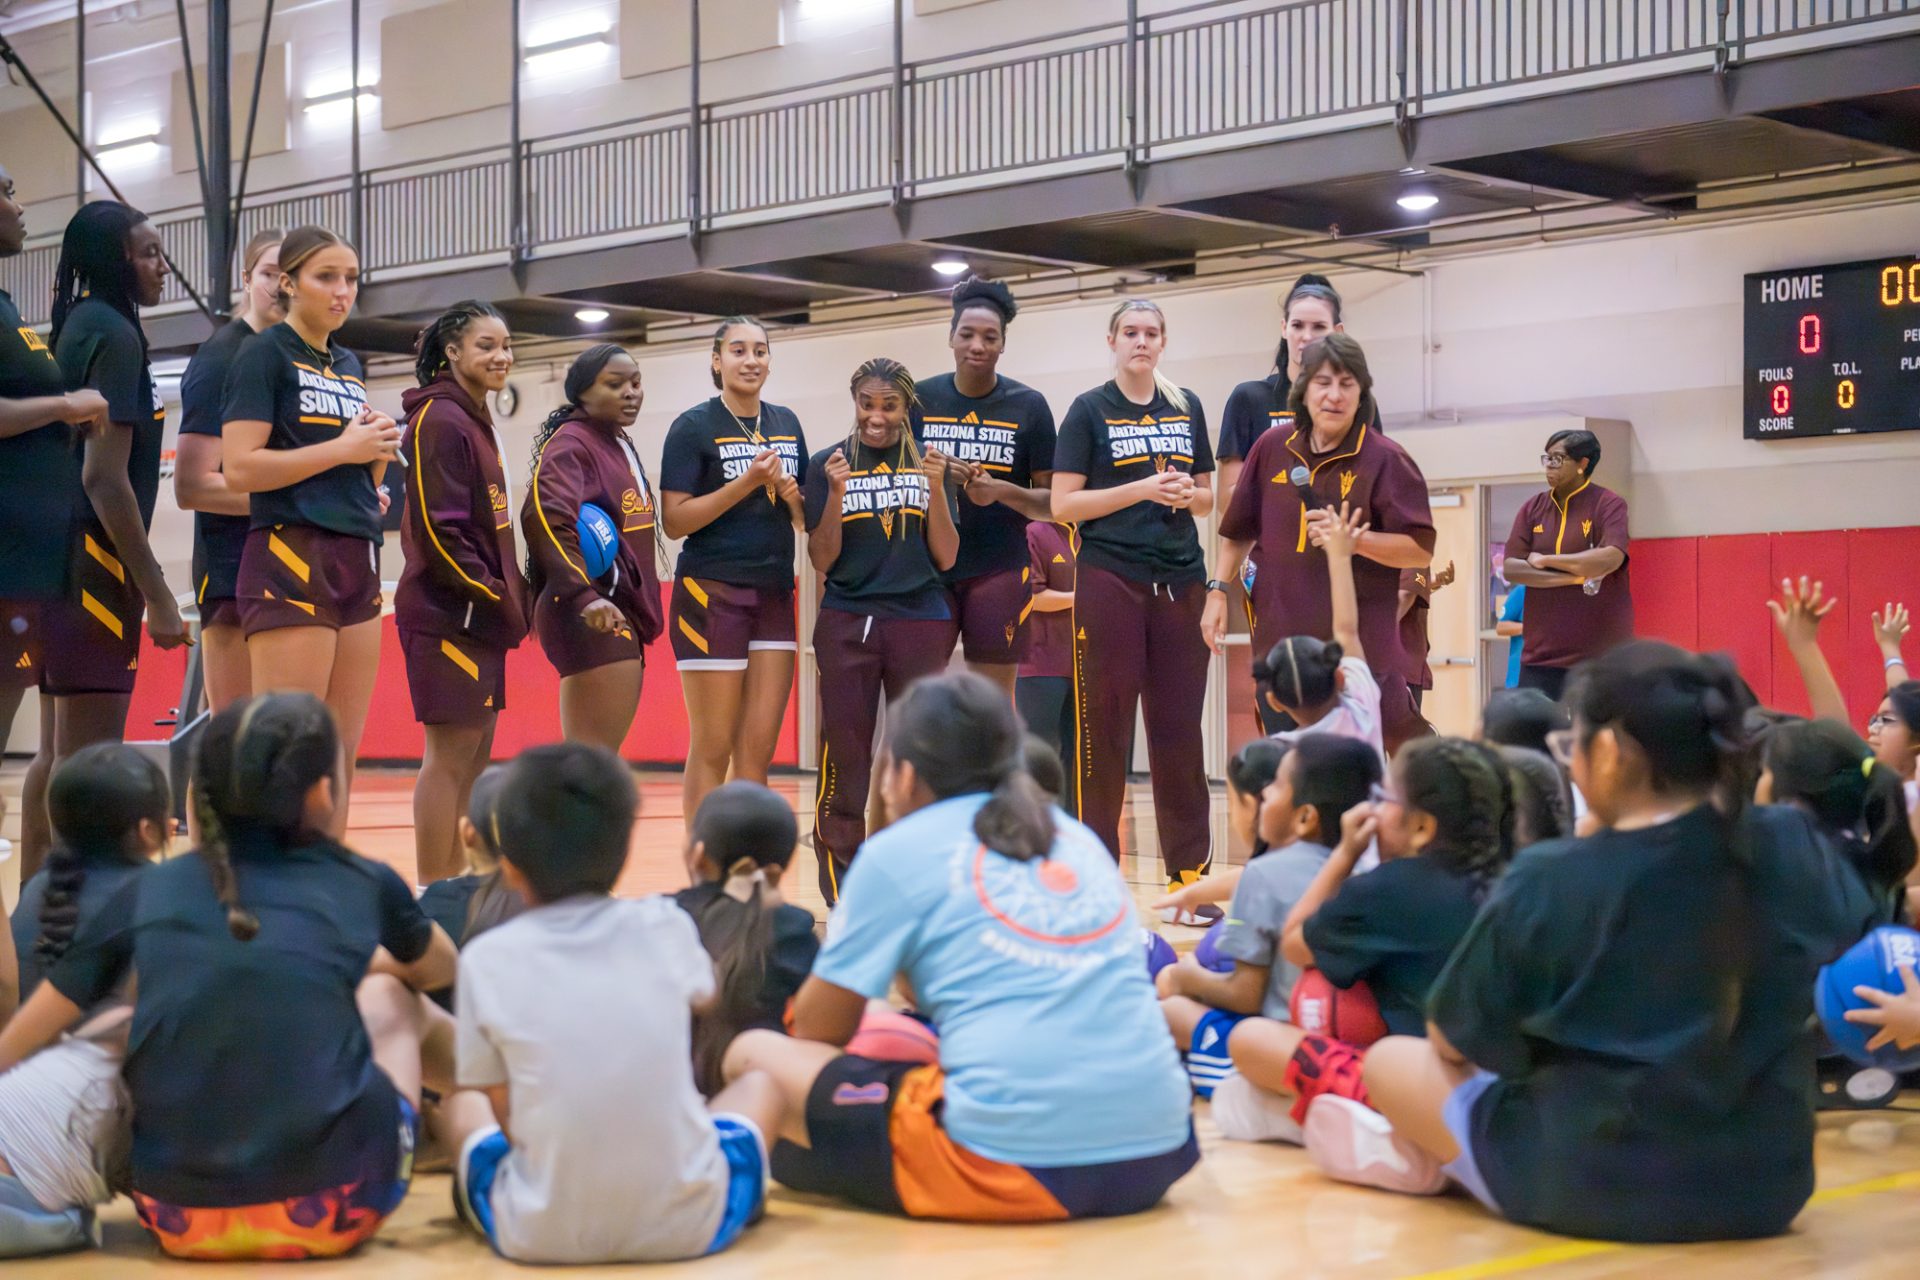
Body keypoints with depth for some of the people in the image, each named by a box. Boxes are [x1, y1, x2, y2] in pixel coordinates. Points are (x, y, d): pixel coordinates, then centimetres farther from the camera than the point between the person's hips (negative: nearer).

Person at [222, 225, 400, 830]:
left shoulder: (349, 365, 19)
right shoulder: (265, 355, -3)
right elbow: (239, 469, -14)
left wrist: (380, 449, 3)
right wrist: (343, 447, -13)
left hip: (356, 559, 8)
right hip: (290, 558, -8)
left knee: (341, 755, 6)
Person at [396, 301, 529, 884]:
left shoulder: (477, 421, 18)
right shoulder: (440, 420, -12)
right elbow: (438, 530, -19)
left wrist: (508, 595, 10)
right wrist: (496, 596, -15)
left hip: (478, 613, 9)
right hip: (448, 611, -9)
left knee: (475, 754, 11)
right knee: (451, 753, -7)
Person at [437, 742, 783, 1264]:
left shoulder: (487, 959, -2)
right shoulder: (666, 927, 2)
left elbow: (502, 1109, 2)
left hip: (538, 1235, 0)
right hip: (688, 1224, 0)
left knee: (462, 1099, 27)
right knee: (759, 1077, 27)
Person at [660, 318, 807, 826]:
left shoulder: (786, 424, 14)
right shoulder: (694, 427, -3)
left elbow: (806, 518, 19)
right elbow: (674, 520, -11)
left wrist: (791, 495, -3)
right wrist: (746, 483, -18)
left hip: (774, 594, 5)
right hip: (712, 593, -5)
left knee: (758, 752, 3)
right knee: (712, 750, -4)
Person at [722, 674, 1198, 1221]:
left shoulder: (898, 851, 6)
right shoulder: (1080, 839, 21)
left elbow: (817, 1031, 12)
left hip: (1012, 1161, -5)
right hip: (1155, 1154, 5)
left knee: (753, 1058, 9)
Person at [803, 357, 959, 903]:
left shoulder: (926, 462, 8)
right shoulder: (828, 464, 4)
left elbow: (946, 557, 5)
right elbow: (822, 560, 0)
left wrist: (936, 489, -8)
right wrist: (837, 494, -13)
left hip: (921, 620, 1)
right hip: (847, 624, -1)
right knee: (844, 753, -5)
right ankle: (840, 890, 2)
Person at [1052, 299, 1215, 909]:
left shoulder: (1186, 408, 13)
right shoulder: (1090, 411, 1)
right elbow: (1063, 504, -5)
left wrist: (1189, 495, -5)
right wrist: (1142, 489, -14)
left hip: (1180, 582, 4)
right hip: (1110, 580, -4)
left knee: (1179, 728, 4)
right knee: (1103, 729, -2)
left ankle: (1189, 873, 9)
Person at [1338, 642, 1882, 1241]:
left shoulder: (1546, 883, -17)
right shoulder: (1793, 848, -8)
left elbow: (1452, 1041, -4)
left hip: (1585, 1190, -4)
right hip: (1766, 1189, 4)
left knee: (1389, 1060, 19)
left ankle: (1423, 1156, 43)